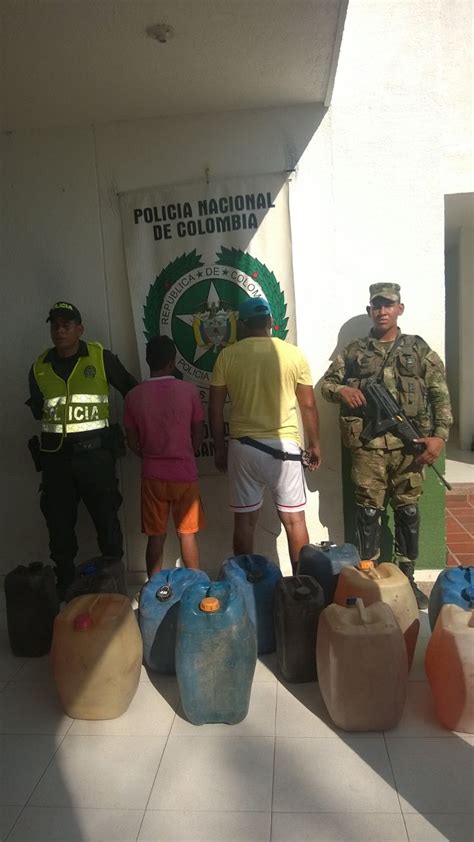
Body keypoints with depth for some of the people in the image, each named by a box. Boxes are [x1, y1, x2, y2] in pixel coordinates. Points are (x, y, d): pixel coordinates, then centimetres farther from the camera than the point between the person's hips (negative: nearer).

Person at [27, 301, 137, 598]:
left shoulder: (101, 358, -3)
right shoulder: (40, 366, 7)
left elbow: (132, 390, 7)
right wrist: (41, 409, 1)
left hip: (94, 451, -3)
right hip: (55, 455, 3)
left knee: (106, 518, 5)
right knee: (59, 523, 11)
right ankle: (65, 585, 27)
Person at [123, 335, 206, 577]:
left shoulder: (134, 395, -5)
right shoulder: (189, 390, -8)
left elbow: (132, 443, 1)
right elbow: (198, 435, -1)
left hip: (152, 475, 1)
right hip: (184, 473, -1)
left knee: (156, 537, 11)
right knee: (187, 535, 10)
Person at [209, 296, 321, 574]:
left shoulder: (227, 356, -1)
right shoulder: (293, 354, -1)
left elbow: (216, 408, 0)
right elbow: (308, 405, 2)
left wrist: (220, 448, 10)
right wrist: (314, 444, 13)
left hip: (242, 447, 1)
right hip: (284, 446, -1)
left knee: (245, 520, 11)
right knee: (294, 519, 9)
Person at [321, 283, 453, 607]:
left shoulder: (419, 349, 7)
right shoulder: (354, 351, 8)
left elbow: (441, 395, 3)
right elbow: (326, 382, 12)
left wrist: (440, 435, -8)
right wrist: (341, 390, -11)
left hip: (409, 443, 1)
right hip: (368, 444, 0)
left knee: (408, 510, 9)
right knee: (368, 511, 5)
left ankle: (407, 578, 24)